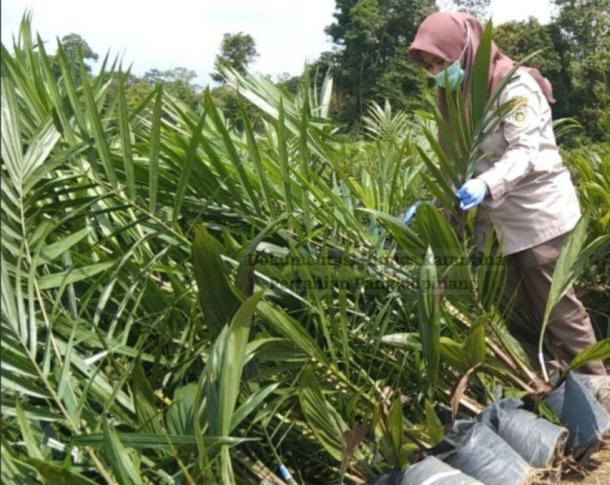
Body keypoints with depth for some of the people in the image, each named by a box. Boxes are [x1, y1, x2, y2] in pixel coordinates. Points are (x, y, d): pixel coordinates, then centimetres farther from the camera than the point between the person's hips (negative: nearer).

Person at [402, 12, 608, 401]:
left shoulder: (515, 84, -13)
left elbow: (526, 152, -22)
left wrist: (487, 185, -39)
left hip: (540, 214, -7)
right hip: (501, 221, 7)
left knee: (557, 307, -1)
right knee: (516, 309, 9)